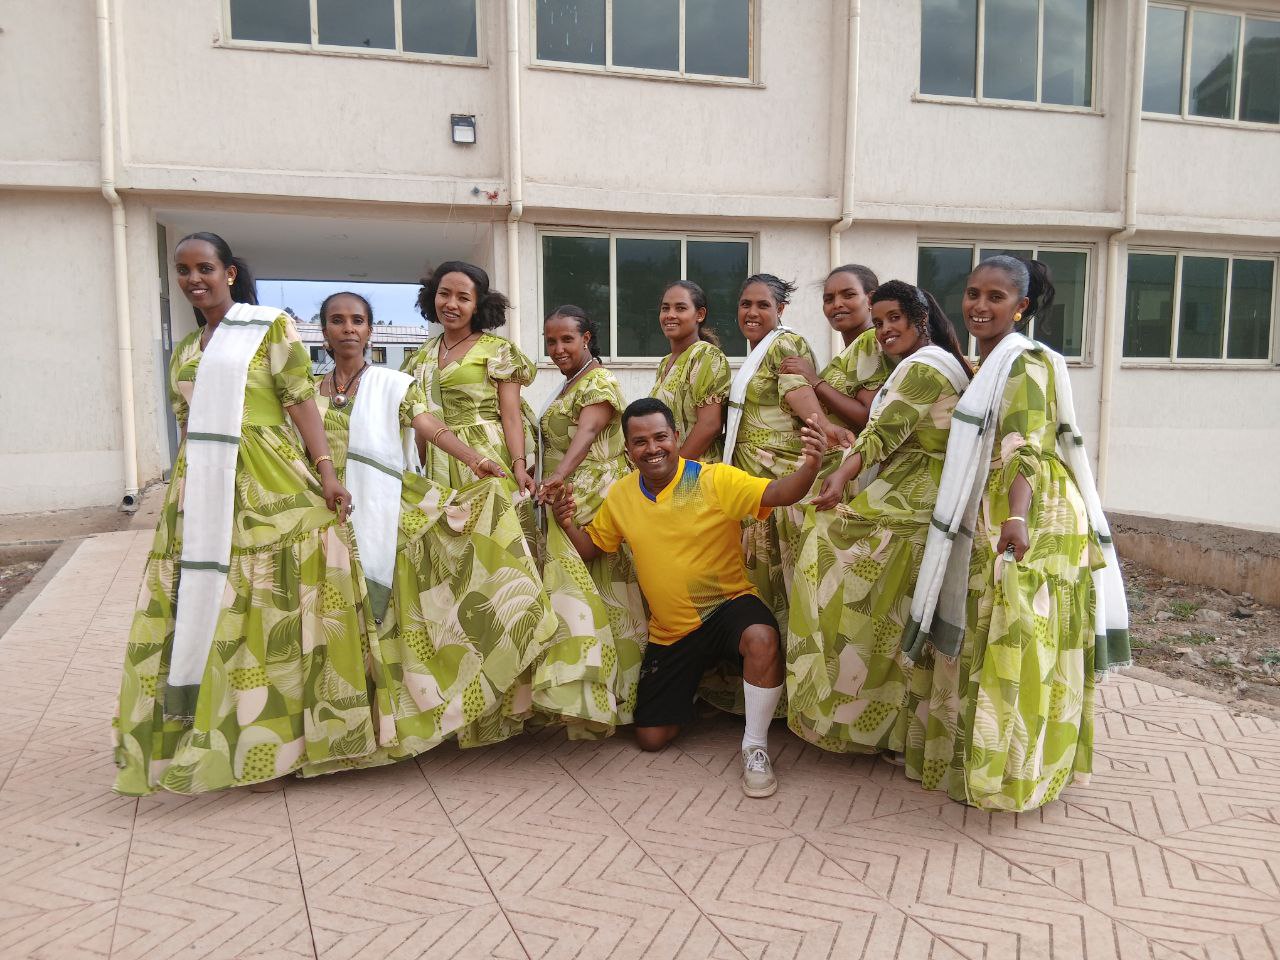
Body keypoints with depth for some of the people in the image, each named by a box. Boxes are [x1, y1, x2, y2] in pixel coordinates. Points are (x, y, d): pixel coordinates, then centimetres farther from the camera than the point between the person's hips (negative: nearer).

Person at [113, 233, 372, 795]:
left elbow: (301, 400, -7)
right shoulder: (184, 350, 20)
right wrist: (183, 497, 19)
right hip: (202, 494, 6)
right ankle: (214, 733, 17)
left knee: (270, 608, -4)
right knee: (204, 605, 5)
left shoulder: (270, 326, 2)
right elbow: (188, 428, 21)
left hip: (270, 485, -6)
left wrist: (325, 470, -18)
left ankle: (280, 736, 7)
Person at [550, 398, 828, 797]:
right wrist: (568, 525, -12)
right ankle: (691, 688, 41)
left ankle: (755, 746, -16)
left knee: (762, 638, -40)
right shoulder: (620, 496, -1)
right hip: (669, 631, 4)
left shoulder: (715, 479, -15)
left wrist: (808, 468, -49)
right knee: (650, 737, 7)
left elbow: (776, 494, -28)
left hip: (729, 604, -4)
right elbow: (592, 547, 10)